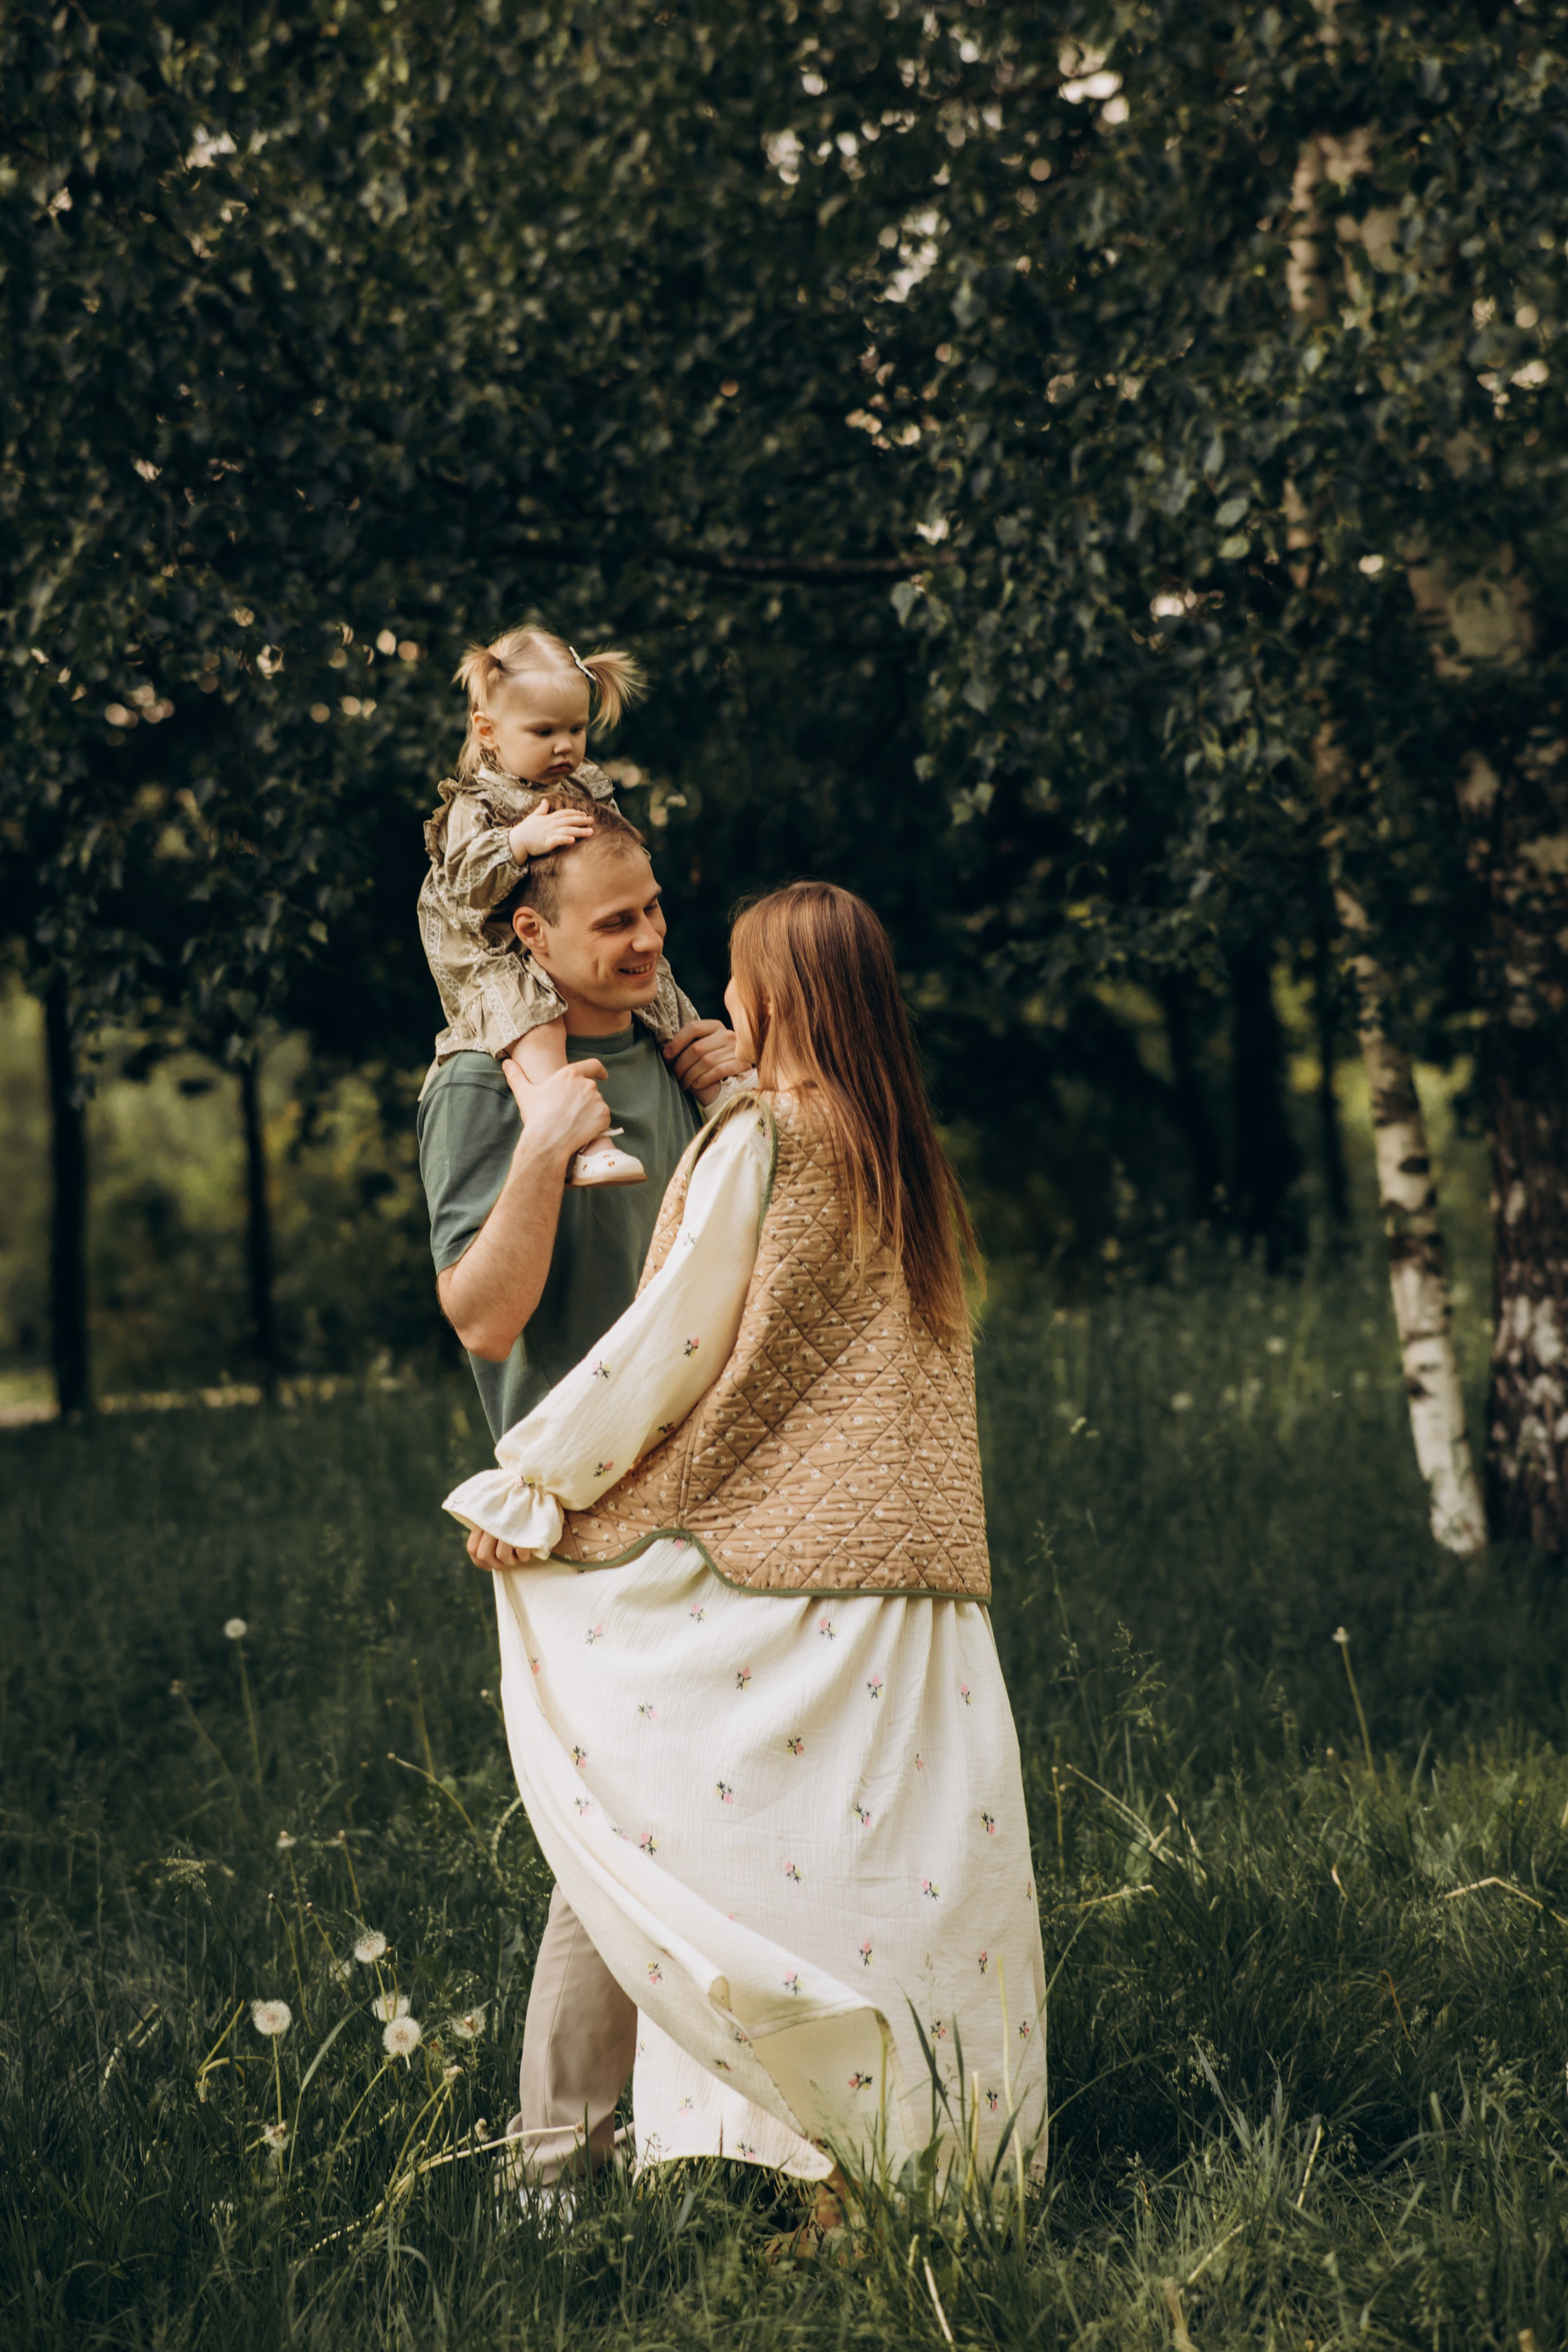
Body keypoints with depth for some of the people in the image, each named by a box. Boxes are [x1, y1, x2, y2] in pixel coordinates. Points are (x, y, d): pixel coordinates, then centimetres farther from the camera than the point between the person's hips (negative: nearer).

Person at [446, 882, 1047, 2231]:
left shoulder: (761, 1145, -8)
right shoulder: (910, 1163, 12)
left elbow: (666, 1349, -8)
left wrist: (530, 1488, 0)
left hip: (785, 1579, -7)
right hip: (918, 1580, 7)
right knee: (926, 1875, 7)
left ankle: (840, 2169, -5)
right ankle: (947, 2153, 10)